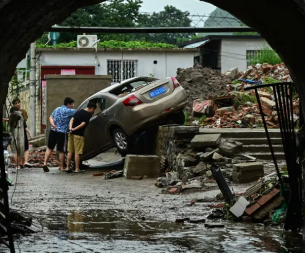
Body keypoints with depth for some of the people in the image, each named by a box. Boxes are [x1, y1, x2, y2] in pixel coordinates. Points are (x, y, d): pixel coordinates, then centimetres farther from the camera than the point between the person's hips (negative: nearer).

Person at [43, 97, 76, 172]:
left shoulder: (57, 109, 13)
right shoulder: (68, 111, -8)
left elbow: (51, 117, 7)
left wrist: (53, 124, -7)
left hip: (53, 131, 6)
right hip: (61, 132, -6)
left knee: (49, 148, 13)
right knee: (61, 151, 5)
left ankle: (45, 163, 1)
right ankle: (61, 167, 12)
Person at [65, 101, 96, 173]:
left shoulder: (78, 112, 17)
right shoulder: (88, 114, -8)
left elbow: (72, 119, 7)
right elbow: (83, 124, -17)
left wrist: (70, 128, -6)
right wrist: (74, 129, -13)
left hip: (72, 134, 7)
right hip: (79, 135, -7)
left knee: (70, 151, 12)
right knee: (77, 152, -2)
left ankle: (68, 167, 15)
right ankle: (77, 169, 1)